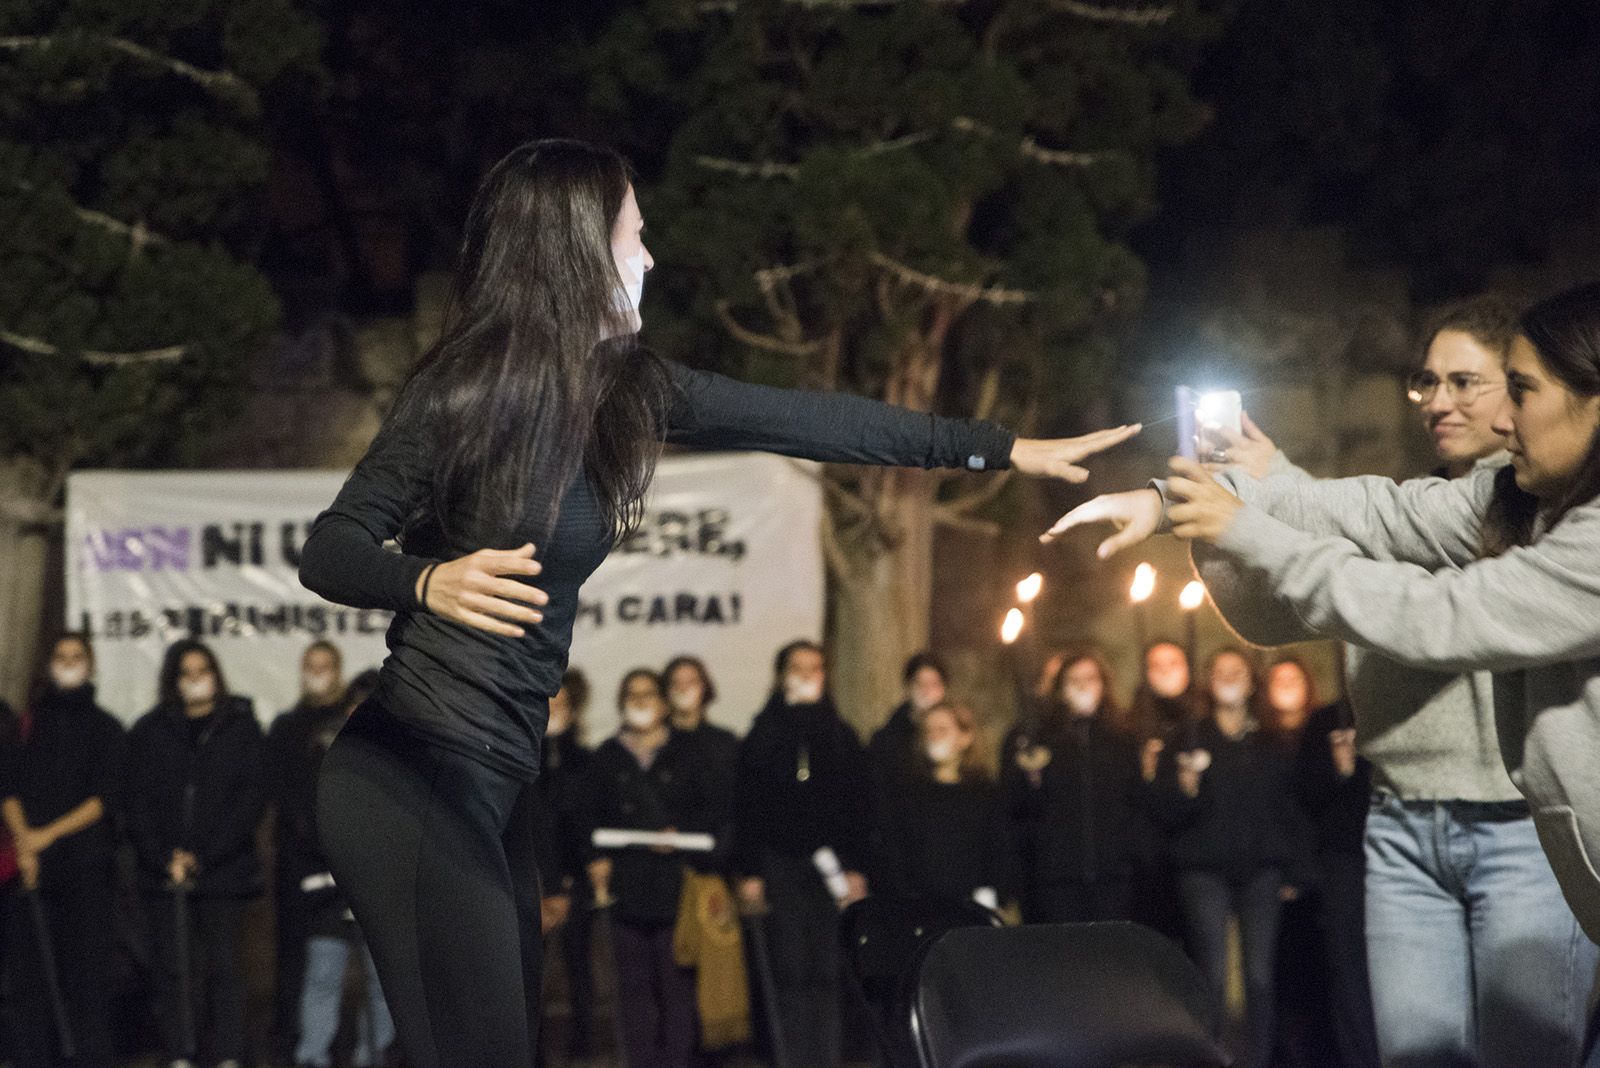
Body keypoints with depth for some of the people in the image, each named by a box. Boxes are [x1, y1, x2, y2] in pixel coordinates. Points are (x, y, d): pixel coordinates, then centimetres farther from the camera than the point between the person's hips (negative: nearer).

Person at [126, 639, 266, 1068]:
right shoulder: (149, 732, 11)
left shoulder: (242, 727, 6)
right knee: (171, 968, -3)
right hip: (163, 873, 1)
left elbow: (252, 799, 0)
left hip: (224, 871, -1)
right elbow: (138, 803, 7)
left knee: (224, 966, -5)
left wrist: (202, 858, -7)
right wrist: (166, 857, -7)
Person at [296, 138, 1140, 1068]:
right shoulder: (471, 383, -12)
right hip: (417, 775, -8)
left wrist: (1004, 449, 17)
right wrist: (432, 582, -31)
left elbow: (796, 419, 12)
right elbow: (328, 552, -10)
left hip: (484, 779, 8)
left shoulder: (625, 387, 8)